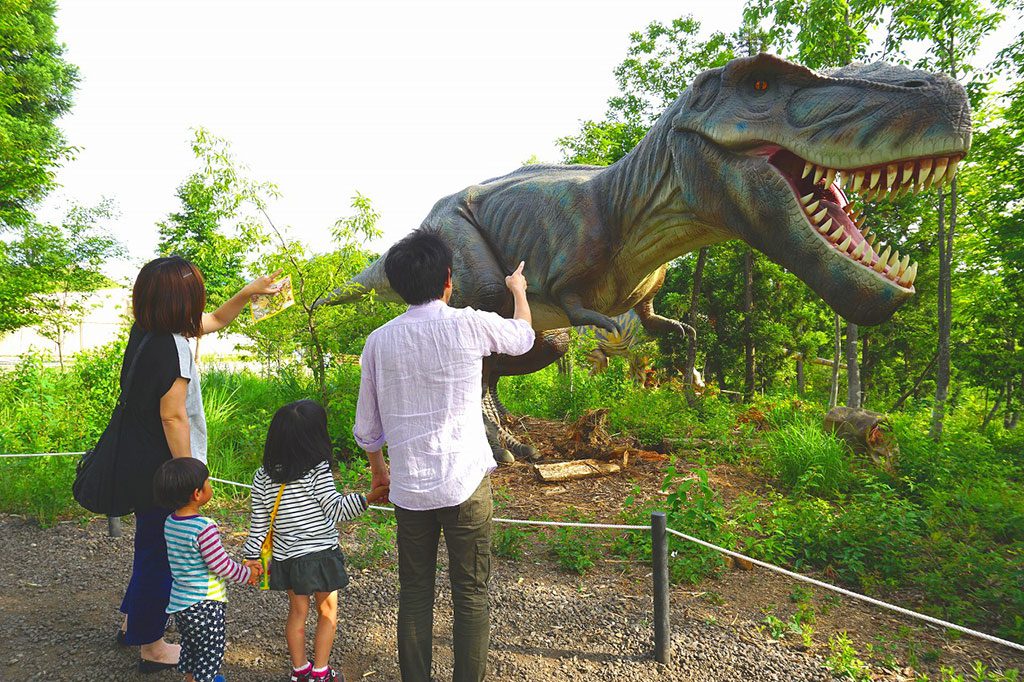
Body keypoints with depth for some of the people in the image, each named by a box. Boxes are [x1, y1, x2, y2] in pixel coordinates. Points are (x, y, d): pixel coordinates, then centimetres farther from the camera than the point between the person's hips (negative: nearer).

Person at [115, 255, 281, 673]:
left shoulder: (145, 332, 3)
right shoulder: (172, 346, -25)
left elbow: (215, 320, 18)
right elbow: (173, 417, -24)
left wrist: (249, 291, 11)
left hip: (139, 466, 9)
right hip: (162, 471, -9)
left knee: (150, 545, 27)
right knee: (162, 553, 8)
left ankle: (133, 622, 46)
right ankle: (151, 646, 26)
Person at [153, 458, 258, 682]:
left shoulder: (170, 523, 1)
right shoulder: (204, 528, -27)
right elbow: (221, 565, -21)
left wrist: (241, 567, 9)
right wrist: (247, 574, -2)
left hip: (179, 602, 8)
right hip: (203, 604, -8)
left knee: (190, 646, 25)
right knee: (211, 651, 8)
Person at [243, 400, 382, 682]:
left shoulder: (264, 476, -4)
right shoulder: (317, 470, -20)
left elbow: (259, 521, 0)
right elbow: (337, 509, -19)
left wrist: (252, 554, 8)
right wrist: (368, 497, -20)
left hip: (286, 556, 5)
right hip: (320, 553, -5)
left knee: (297, 611, 20)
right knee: (327, 611, 14)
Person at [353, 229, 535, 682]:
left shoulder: (379, 341, 0)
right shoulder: (469, 325, -9)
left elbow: (366, 427, 6)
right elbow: (523, 337, 14)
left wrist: (378, 468, 25)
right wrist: (518, 288, 31)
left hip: (408, 489, 3)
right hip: (465, 484, -3)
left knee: (414, 593, 16)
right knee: (471, 594, 10)